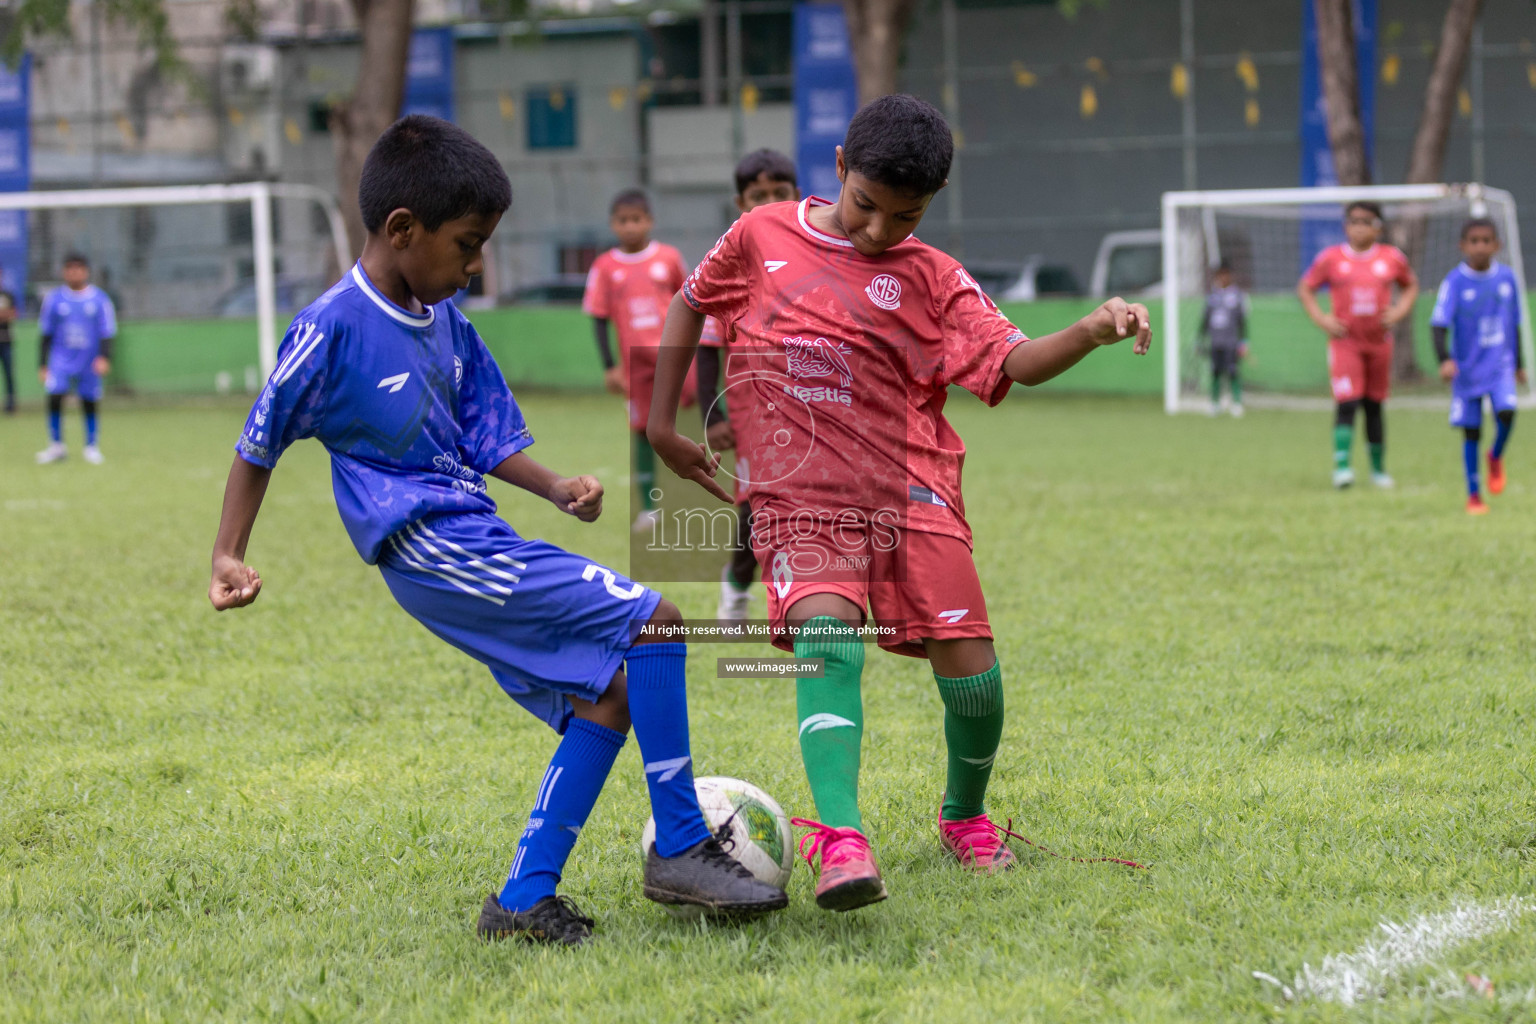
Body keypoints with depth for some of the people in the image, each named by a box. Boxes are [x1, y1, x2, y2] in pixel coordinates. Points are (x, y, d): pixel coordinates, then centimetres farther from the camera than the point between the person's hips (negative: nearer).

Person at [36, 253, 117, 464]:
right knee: (54, 397, -15)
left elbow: (107, 333, 0)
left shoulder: (99, 299, 0)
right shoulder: (54, 299, 2)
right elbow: (45, 334, 8)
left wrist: (105, 358, -15)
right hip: (61, 360, 0)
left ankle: (91, 447, 19)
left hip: (90, 362, 0)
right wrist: (42, 365, 5)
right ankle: (56, 445, -4)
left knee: (89, 403, 3)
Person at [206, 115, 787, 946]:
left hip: (475, 544, 9)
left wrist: (554, 488, 0)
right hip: (433, 548, -9)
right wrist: (228, 557, -3)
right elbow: (259, 446, -2)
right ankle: (680, 848, -9)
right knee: (650, 621, -14)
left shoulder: (446, 324, 11)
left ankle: (525, 899, 5)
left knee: (605, 696, 3)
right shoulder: (331, 329, -12)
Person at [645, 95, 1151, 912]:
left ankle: (966, 818, 26)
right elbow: (690, 303, 22)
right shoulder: (762, 238, 6)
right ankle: (840, 843, -37)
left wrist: (1091, 332, -29)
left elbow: (1013, 361, -10)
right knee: (827, 638, -26)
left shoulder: (930, 279, 2)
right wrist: (661, 423, 19)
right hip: (802, 500, -1)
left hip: (910, 492, 1)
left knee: (968, 665, -4)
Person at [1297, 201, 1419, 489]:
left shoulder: (1392, 257, 4)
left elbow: (1411, 285, 19)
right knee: (1346, 403, -16)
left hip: (1379, 342, 2)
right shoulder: (1330, 258, -1)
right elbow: (1305, 288, 8)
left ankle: (1378, 468, 22)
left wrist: (1399, 311, 2)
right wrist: (1320, 318, -5)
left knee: (1374, 406, 10)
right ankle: (1341, 466, -20)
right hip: (1345, 341, -2)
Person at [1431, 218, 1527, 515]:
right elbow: (1439, 324, -16)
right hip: (1467, 368, -2)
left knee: (1506, 411, -21)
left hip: (1501, 365, 2)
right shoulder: (1456, 281, -10)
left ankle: (1496, 457, 11)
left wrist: (1519, 362, 18)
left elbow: (1514, 323, 13)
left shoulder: (1507, 277, 1)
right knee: (1471, 432, 2)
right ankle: (1474, 496, 14)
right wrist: (1444, 359, -30)